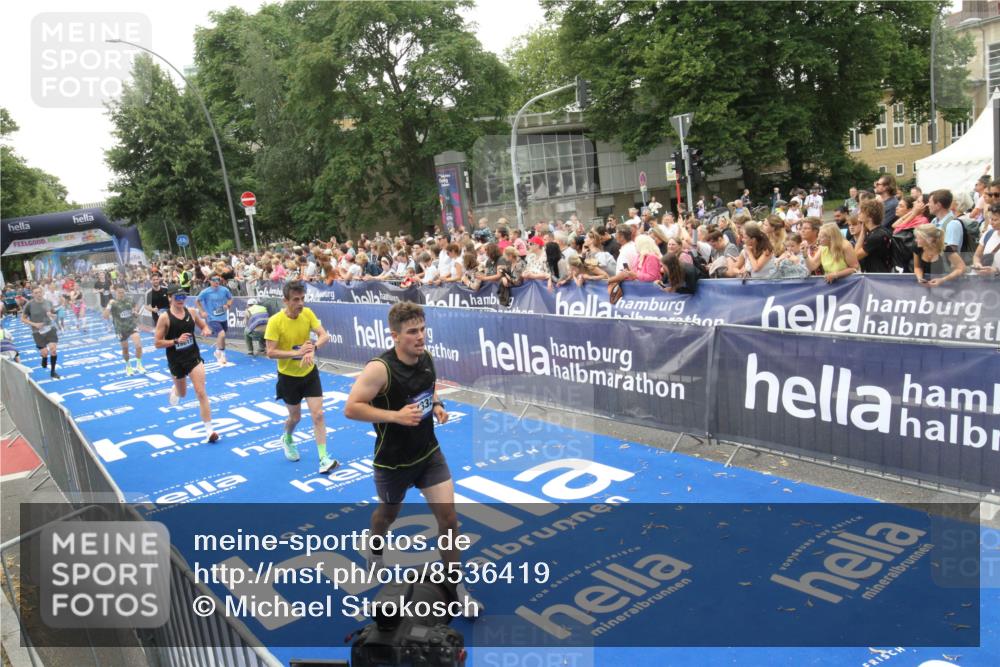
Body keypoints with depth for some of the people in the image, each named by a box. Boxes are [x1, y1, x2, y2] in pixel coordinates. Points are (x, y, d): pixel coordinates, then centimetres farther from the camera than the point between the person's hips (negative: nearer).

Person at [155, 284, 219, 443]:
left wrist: (206, 331, -9)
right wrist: (176, 341, -25)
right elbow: (157, 343, -11)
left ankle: (209, 430, -8)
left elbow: (204, 326, 15)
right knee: (182, 393, 20)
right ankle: (175, 389, 60)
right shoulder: (164, 317, -12)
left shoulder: (192, 312, -2)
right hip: (176, 361, -1)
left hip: (194, 356, 1)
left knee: (201, 392, -10)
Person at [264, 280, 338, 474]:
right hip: (288, 375, -2)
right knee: (295, 416, 15)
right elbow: (270, 352, -23)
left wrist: (312, 348, -35)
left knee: (318, 414, -5)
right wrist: (297, 352, -33)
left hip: (310, 372, 2)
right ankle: (287, 439, 49)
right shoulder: (275, 321, -21)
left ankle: (324, 459, -1)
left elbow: (324, 335, -16)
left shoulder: (307, 313, -10)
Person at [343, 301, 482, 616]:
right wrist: (395, 415, -30)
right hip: (392, 459, -4)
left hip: (429, 452, 4)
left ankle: (456, 588, 12)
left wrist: (437, 406, -4)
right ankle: (375, 551, 56)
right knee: (388, 513, 20)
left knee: (448, 514, -3)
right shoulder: (380, 368, -25)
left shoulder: (427, 358, -5)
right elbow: (351, 408, -22)